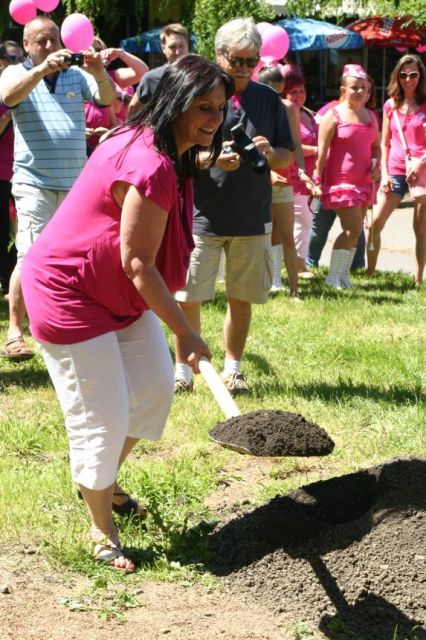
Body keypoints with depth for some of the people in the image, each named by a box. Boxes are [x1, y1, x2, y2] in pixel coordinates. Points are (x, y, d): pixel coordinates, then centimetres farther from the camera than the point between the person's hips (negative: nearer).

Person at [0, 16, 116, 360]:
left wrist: (99, 72, -27)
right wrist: (43, 68, -35)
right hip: (35, 183, -4)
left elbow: (109, 98, -5)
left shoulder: (78, 75, 9)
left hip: (76, 182, 4)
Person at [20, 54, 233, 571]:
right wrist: (184, 333, -24)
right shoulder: (151, 167, -31)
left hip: (120, 292, 10)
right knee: (102, 418, -4)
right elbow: (137, 263, -28)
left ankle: (100, 478, 37)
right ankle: (102, 531, 13)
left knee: (154, 389, 14)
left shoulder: (166, 152, 1)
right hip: (69, 295, -10)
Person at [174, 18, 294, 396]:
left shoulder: (268, 100, 6)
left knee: (242, 298, 9)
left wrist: (270, 154, -11)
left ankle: (232, 368, 23)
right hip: (203, 217, -3)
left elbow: (288, 157, 11)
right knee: (188, 298, -1)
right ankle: (183, 368, 14)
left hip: (252, 219, 3)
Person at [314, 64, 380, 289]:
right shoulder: (334, 116, -7)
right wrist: (318, 181, -13)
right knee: (353, 230, -12)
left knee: (354, 231, 9)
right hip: (340, 181, -7)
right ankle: (333, 277, -2)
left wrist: (376, 163, 2)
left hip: (363, 182, 7)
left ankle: (343, 275, 19)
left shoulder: (370, 116, 12)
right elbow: (322, 151, -9)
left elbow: (376, 145, 23)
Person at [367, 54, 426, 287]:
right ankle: (370, 272, 7)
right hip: (395, 171, 3)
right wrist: (384, 174, 2)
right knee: (375, 223, -4)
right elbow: (384, 143, 12)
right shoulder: (391, 105, 9)